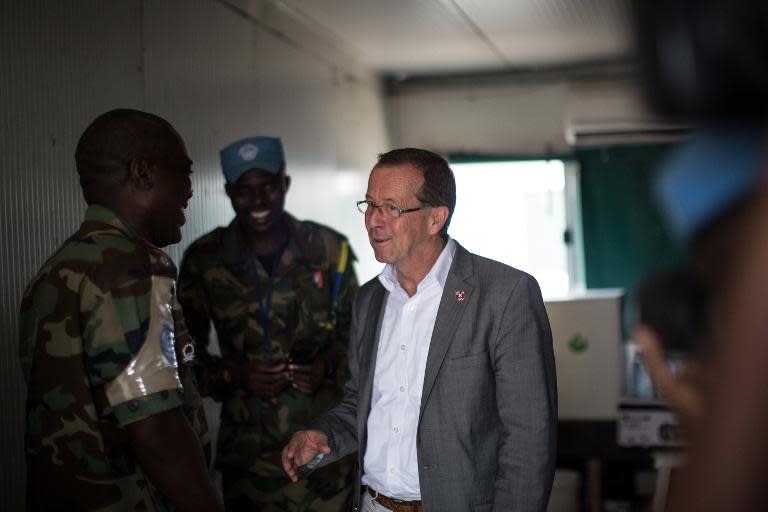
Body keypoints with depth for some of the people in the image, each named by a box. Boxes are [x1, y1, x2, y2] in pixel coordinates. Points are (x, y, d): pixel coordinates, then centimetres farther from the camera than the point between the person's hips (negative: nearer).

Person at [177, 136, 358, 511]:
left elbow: (355, 332, 8)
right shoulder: (204, 259, -3)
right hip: (248, 450, 0)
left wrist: (329, 365, -11)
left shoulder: (328, 249, -1)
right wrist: (231, 375, -13)